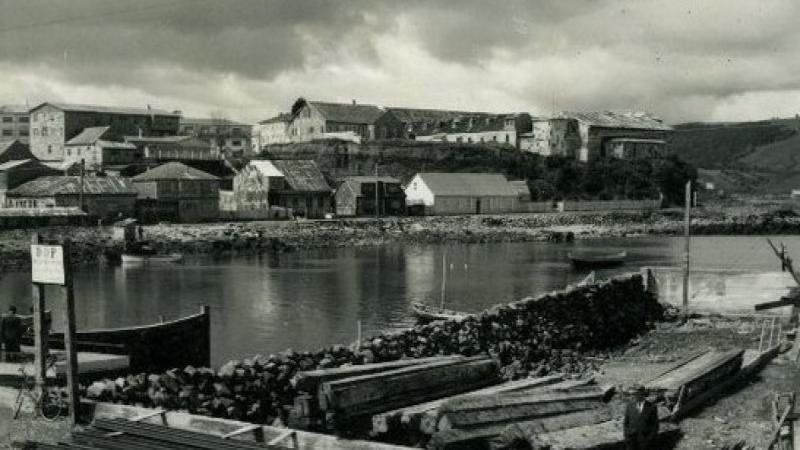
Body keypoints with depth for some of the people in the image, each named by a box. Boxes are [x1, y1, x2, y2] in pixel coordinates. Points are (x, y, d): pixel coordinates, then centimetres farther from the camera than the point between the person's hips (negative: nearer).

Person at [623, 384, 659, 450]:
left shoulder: (652, 407, -9)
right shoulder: (629, 406, -2)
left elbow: (655, 425, -2)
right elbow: (626, 423, 7)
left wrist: (649, 440, -8)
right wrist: (627, 437, -3)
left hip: (645, 439, -1)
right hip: (632, 438, 1)